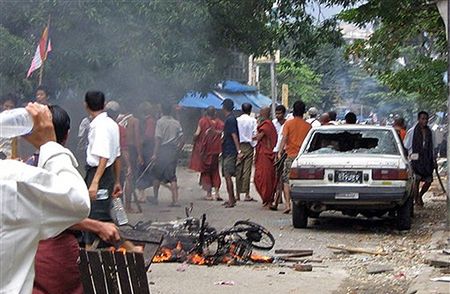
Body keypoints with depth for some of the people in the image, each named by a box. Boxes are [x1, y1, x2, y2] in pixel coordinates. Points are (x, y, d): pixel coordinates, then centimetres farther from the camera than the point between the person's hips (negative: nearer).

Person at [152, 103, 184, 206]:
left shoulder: (160, 122, -7)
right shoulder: (176, 123, 7)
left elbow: (158, 139, -12)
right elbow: (182, 140, 5)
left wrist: (155, 153, -10)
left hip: (163, 150, -4)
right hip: (173, 151, 4)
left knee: (157, 176, 12)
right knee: (172, 177, 4)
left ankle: (155, 197, 21)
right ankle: (175, 200, -4)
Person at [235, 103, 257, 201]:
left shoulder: (237, 120, 1)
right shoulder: (253, 120, -3)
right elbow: (255, 134, -7)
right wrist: (254, 145, 5)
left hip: (238, 146, 2)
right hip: (248, 146, -2)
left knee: (238, 170, 7)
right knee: (247, 170, -3)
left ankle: (237, 194, 8)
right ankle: (247, 194, -6)